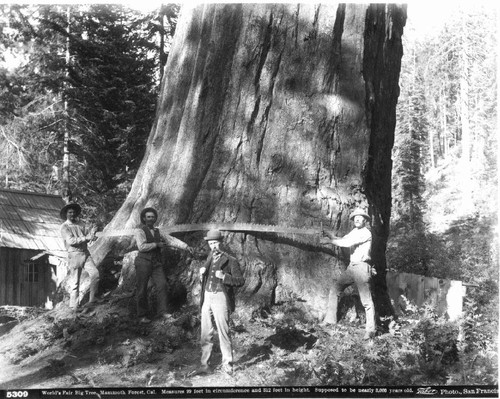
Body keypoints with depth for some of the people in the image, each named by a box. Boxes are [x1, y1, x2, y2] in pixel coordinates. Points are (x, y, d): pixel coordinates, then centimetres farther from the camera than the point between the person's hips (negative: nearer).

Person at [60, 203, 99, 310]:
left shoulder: (80, 223, 12)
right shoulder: (64, 227, -4)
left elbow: (87, 234, 6)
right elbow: (70, 241, -17)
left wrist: (91, 233, -18)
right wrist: (86, 238, -22)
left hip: (85, 253, 5)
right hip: (74, 255, -5)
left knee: (95, 273, -10)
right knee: (75, 282, 0)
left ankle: (92, 300, -1)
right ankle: (74, 306, 10)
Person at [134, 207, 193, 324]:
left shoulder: (158, 233, 17)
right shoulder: (140, 231, 0)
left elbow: (172, 240, 7)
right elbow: (141, 247, -13)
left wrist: (186, 246, -6)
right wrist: (157, 244, -6)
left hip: (157, 263, 4)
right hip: (143, 262, -4)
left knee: (162, 285, -13)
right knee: (142, 290, -1)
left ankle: (163, 312, -14)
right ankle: (142, 316, 10)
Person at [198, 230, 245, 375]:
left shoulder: (230, 261, -2)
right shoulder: (210, 257, 17)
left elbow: (240, 281, -7)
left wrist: (224, 276, -21)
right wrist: (202, 271, 3)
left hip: (220, 298, -5)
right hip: (207, 298, 5)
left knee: (223, 332, -4)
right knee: (206, 333, 5)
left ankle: (227, 364, 5)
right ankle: (204, 364, 11)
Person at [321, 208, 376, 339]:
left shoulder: (366, 233, -11)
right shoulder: (355, 231, 16)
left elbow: (348, 243, -19)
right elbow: (343, 240, 8)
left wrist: (331, 241, -13)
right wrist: (331, 236, -10)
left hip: (361, 267, -8)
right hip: (351, 266, 8)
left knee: (366, 300, -8)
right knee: (335, 289, 8)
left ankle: (370, 330, -5)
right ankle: (330, 319, 16)